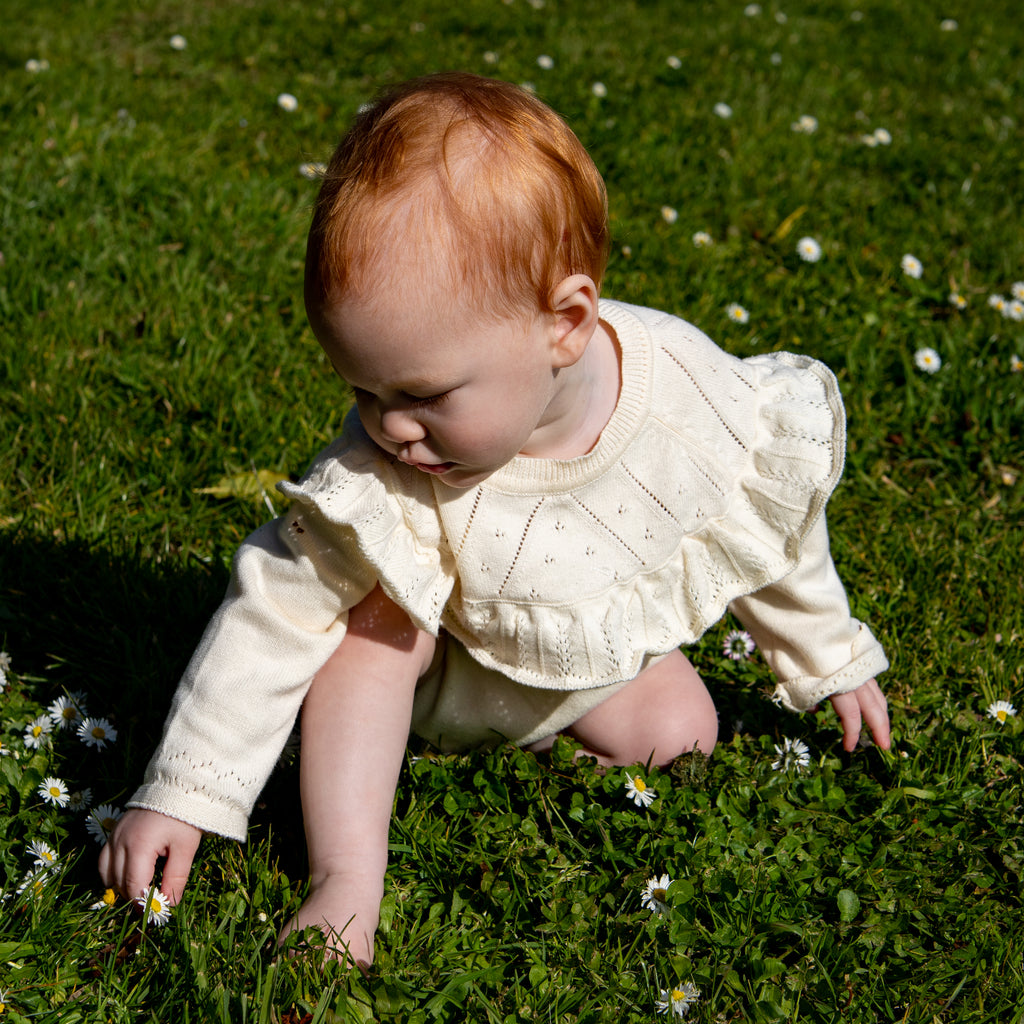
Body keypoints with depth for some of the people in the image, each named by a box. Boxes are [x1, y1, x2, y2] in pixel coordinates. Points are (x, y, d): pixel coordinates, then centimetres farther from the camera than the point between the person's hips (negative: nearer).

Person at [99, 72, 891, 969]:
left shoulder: (695, 398, -29)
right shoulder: (376, 480, -34)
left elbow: (774, 536, -10)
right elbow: (272, 615, -27)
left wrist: (831, 665, 6)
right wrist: (181, 795, -27)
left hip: (600, 667, 3)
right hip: (441, 681, -2)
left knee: (680, 734, -18)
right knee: (376, 613, -29)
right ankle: (346, 886, -27)